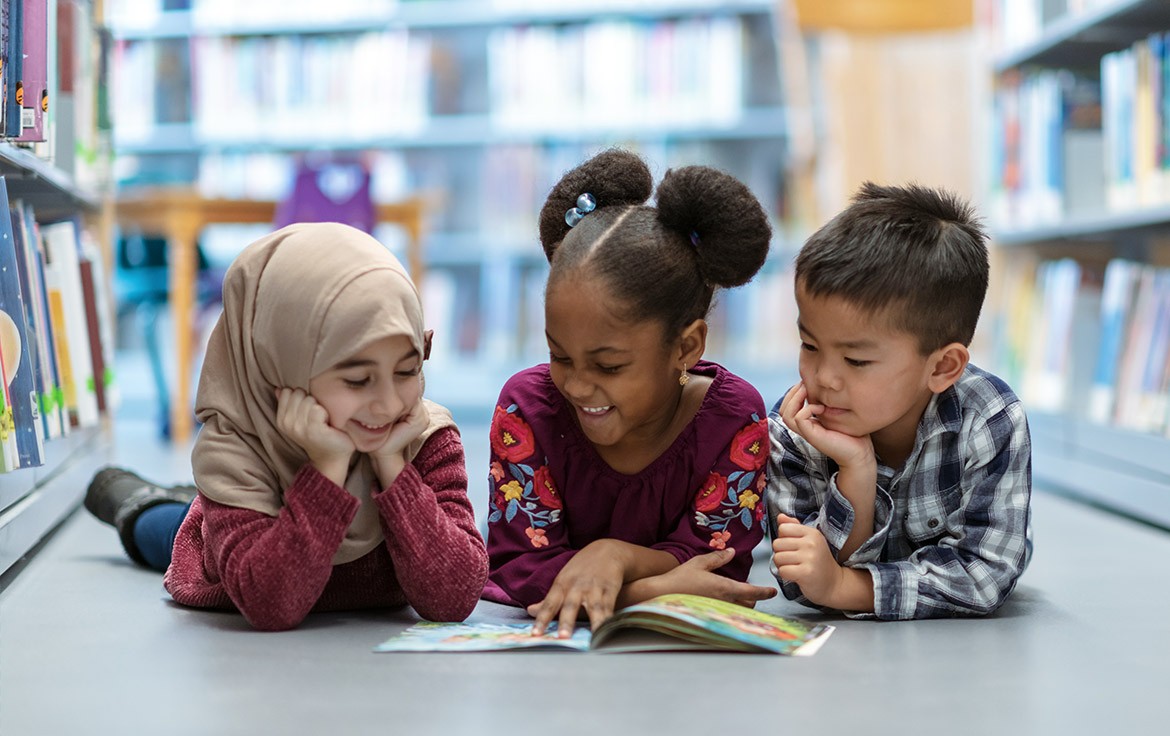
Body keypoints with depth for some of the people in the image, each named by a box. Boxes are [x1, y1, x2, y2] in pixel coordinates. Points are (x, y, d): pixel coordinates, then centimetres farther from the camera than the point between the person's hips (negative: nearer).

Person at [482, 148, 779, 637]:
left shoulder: (735, 419, -14)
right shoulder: (527, 406, -13)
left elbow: (718, 569, -15)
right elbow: (518, 566, -18)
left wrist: (617, 555, -34)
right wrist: (656, 588, -31)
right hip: (540, 638, 0)